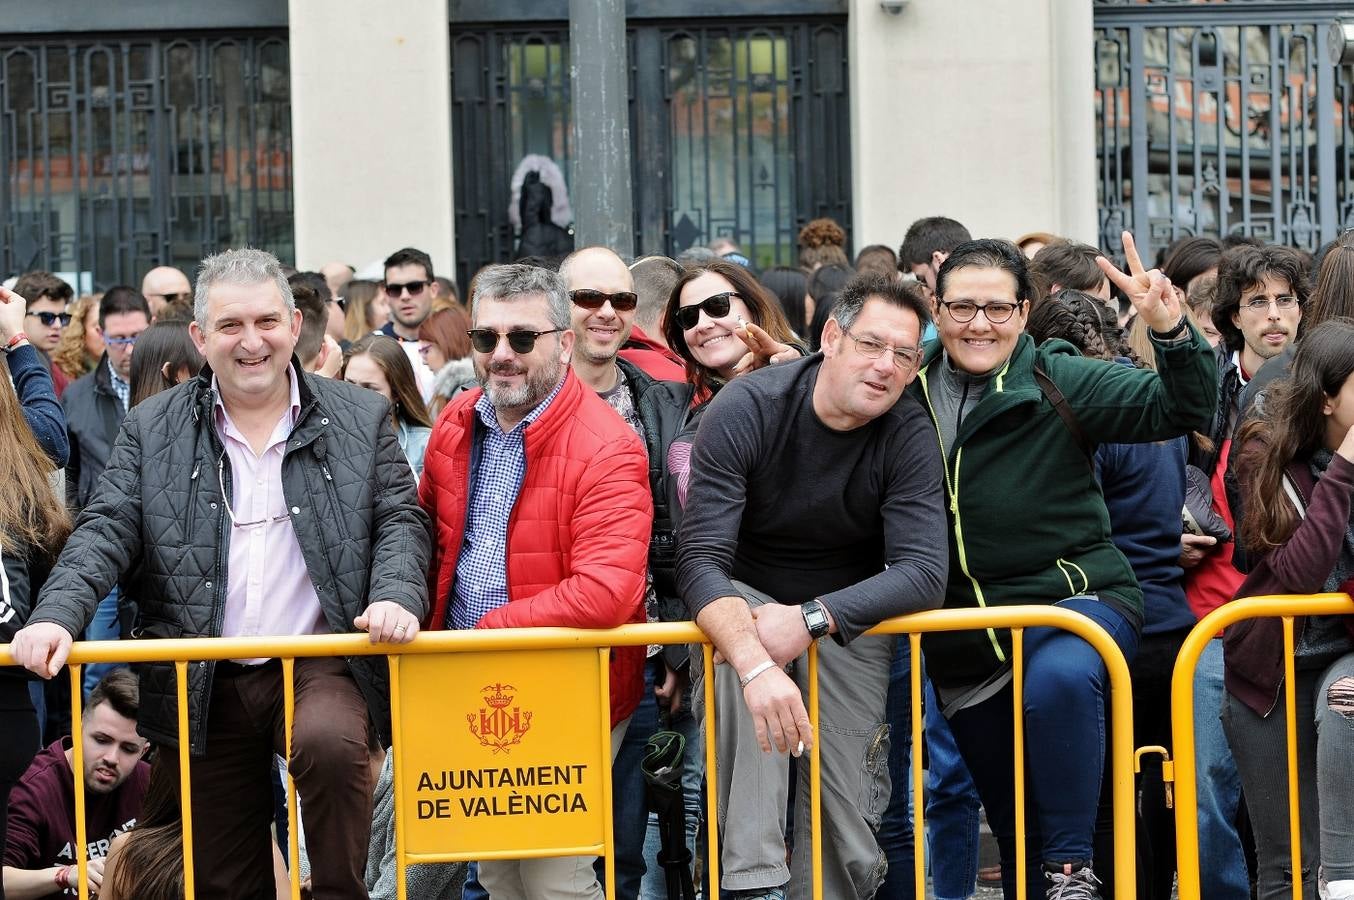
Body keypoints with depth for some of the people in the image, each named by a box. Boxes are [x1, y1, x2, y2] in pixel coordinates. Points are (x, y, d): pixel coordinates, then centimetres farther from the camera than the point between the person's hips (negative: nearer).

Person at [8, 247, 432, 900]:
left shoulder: (360, 421, 5)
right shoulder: (151, 430, 6)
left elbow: (400, 521, 3)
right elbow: (106, 533, 0)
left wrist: (397, 596, -19)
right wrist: (57, 616, -18)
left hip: (320, 666, -2)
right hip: (204, 687, 2)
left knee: (329, 743, -35)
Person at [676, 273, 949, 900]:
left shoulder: (909, 436, -14)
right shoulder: (745, 410, -21)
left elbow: (923, 574, -22)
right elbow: (701, 561, -28)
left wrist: (811, 618, -38)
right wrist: (756, 663, -47)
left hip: (850, 616, 2)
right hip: (746, 600, -2)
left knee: (843, 813, -13)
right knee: (743, 652, -36)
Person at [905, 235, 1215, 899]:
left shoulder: (1058, 381, -6)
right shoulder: (909, 391, 4)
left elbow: (1180, 411, -9)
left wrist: (1171, 332, -27)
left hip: (1071, 595, -4)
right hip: (965, 632, 4)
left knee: (1057, 679, -38)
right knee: (1009, 815, 13)